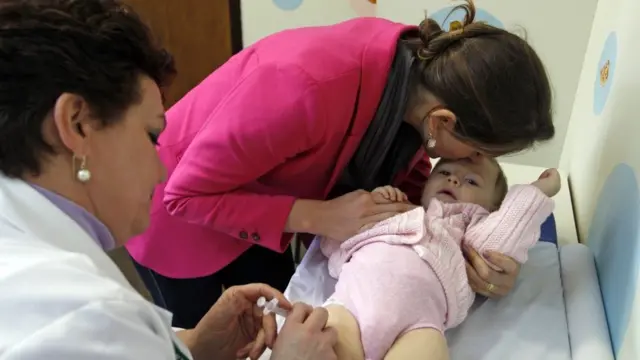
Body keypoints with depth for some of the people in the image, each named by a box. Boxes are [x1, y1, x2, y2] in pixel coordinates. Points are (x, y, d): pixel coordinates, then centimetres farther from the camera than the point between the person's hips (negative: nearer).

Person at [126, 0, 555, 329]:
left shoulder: (422, 71, -20)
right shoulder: (311, 87, -42)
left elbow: (411, 186, -6)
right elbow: (186, 195, -31)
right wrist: (319, 217, -35)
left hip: (254, 206, 6)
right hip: (180, 215, -5)